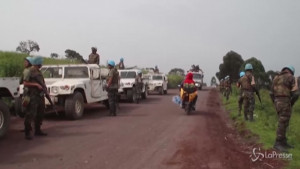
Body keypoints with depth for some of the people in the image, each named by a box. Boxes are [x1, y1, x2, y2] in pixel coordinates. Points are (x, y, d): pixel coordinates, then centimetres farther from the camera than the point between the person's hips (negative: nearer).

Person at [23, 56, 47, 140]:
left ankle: (37, 130, 26)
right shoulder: (29, 72, -9)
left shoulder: (39, 72, 16)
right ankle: (27, 133, -3)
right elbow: (25, 83, -15)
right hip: (33, 96, -9)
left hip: (40, 95, 9)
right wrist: (36, 84, -19)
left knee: (40, 114, 14)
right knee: (30, 115, -8)